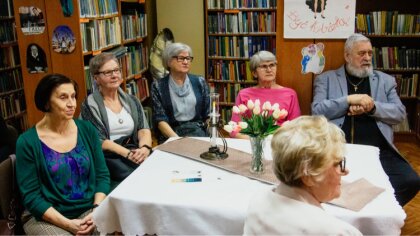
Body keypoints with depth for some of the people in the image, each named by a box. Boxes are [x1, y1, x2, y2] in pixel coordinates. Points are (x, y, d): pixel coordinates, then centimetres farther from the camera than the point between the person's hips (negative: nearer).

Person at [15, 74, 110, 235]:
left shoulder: (87, 130, 2)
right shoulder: (27, 142, -7)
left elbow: (102, 175, 4)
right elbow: (31, 196, -7)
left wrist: (97, 212, -11)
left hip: (89, 210, 3)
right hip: (47, 218, -2)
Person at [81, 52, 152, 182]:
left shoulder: (131, 101, 17)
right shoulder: (90, 105, 1)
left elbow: (144, 128, 6)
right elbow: (99, 141, -8)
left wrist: (145, 148, -16)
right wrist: (128, 154, -19)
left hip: (135, 152, 5)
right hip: (107, 156, -5)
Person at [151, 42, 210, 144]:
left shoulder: (199, 82, 12)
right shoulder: (158, 86, 4)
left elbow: (208, 114, 10)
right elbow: (160, 119, -4)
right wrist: (177, 138, -20)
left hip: (197, 130, 2)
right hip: (170, 132, -2)